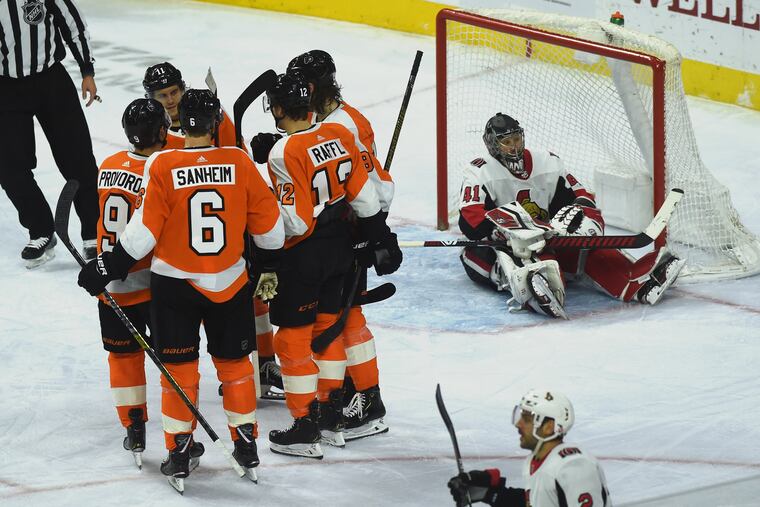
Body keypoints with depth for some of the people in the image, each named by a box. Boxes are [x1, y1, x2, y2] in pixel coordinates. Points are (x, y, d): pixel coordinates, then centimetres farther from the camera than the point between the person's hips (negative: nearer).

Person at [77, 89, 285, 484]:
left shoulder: (161, 166, -14)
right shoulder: (238, 162, -7)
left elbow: (143, 232, -14)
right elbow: (267, 222, 1)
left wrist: (106, 269, -2)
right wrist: (269, 266, 17)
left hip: (174, 284, -2)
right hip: (229, 284, 2)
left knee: (179, 368, 9)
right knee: (234, 362, 17)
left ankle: (179, 452, 12)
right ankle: (246, 445, 23)